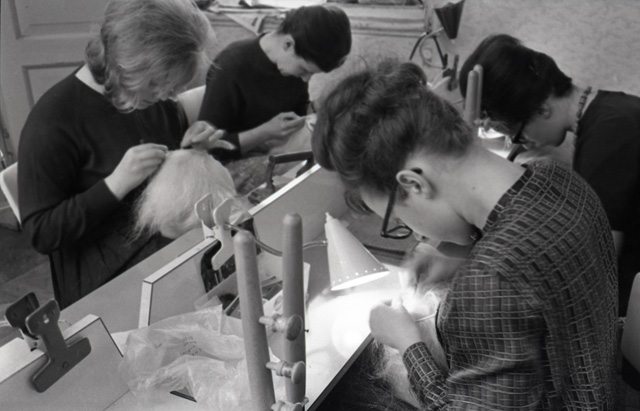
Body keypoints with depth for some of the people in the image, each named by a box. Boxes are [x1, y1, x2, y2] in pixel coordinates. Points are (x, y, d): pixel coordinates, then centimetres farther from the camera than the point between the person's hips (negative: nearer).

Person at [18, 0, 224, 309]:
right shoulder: (52, 122, -15)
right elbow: (41, 234, -13)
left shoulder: (155, 95, 5)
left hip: (181, 234, 7)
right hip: (110, 272, -7)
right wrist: (117, 183, -25)